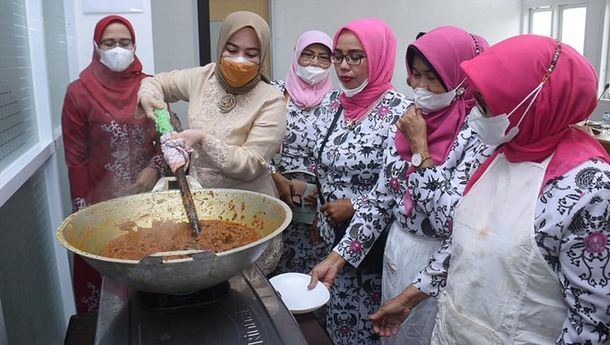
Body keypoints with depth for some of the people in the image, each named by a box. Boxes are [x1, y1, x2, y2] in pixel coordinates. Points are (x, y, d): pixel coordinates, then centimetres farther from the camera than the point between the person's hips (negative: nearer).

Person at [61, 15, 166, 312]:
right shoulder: (79, 92, -3)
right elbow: (76, 157, -3)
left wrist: (155, 168, -10)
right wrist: (84, 208, -5)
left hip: (147, 197, 2)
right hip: (102, 202, -2)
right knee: (103, 275, 6)